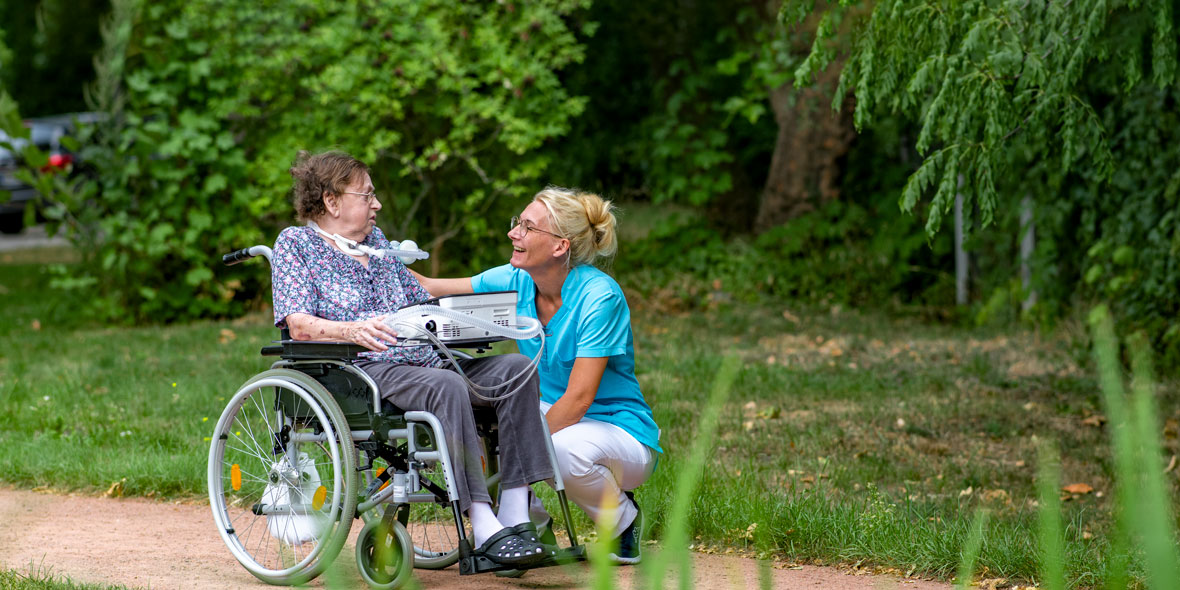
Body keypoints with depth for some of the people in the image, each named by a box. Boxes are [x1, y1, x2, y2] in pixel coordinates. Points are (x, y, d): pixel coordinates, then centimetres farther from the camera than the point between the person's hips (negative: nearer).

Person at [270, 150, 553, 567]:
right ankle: (484, 531, -42)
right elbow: (299, 325, -8)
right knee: (447, 386, -36)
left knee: (516, 368, -16)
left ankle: (514, 516, -25)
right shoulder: (295, 243, 6)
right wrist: (352, 331, -28)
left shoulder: (377, 240, 27)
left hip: (425, 363, 7)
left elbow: (424, 304, 28)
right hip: (364, 372, -7)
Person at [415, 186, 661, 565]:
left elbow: (578, 398, -25)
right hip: (552, 415, 6)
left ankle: (623, 518, -6)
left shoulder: (599, 296, -22)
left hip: (619, 431, -6)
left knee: (564, 448, -39)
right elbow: (431, 290, 2)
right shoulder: (518, 282, -3)